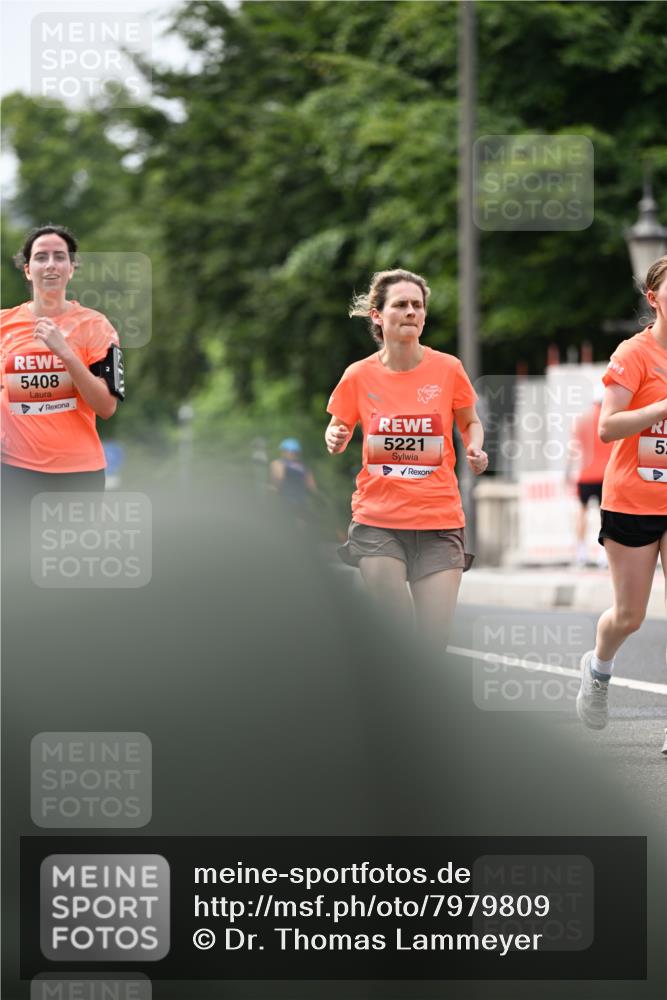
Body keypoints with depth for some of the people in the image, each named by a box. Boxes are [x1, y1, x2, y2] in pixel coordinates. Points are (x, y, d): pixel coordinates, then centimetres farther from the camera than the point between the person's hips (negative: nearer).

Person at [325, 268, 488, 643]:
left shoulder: (447, 369, -1)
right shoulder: (359, 376, -1)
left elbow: (471, 422, 14)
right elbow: (338, 430, 13)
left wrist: (475, 450, -7)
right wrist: (336, 440, -10)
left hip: (439, 522, 0)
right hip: (378, 520, 0)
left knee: (434, 639, -6)